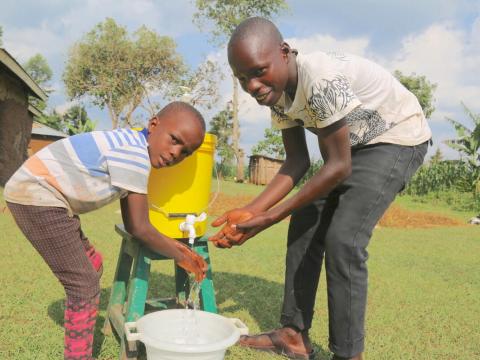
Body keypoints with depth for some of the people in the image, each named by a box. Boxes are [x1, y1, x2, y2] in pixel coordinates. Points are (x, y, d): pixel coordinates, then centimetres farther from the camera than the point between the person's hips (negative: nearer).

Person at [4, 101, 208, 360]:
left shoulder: (132, 148, 9)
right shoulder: (134, 154, -21)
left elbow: (130, 223, 13)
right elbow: (139, 228, -15)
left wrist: (171, 244, 14)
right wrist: (179, 257, -2)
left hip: (34, 193, 11)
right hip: (37, 197, -11)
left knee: (92, 266, 20)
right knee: (83, 284, -5)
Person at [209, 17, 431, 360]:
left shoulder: (322, 80, -35)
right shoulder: (276, 90, -9)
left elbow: (339, 168, -30)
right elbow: (298, 162, -6)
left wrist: (269, 218, -28)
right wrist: (252, 210, -18)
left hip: (399, 139, -8)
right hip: (352, 145, 8)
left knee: (343, 238, -19)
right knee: (305, 226, 2)